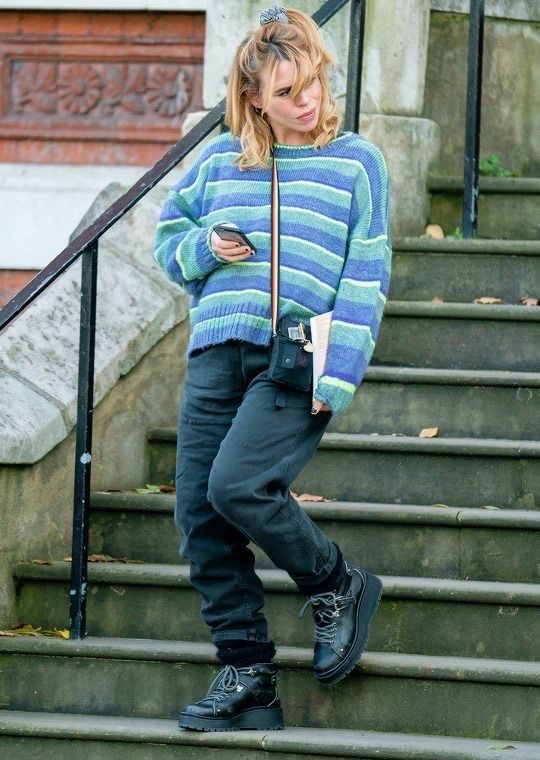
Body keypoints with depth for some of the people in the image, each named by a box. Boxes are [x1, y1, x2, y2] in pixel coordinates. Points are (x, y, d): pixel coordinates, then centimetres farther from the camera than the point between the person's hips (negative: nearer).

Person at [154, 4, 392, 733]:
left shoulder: (356, 162, 4)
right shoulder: (220, 159, 14)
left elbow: (366, 279, -1)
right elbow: (168, 234, 24)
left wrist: (338, 375, -11)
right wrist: (202, 249, 0)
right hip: (216, 356, 5)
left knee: (237, 485, -23)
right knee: (198, 514, -2)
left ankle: (339, 586, 3)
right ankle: (248, 680, 7)